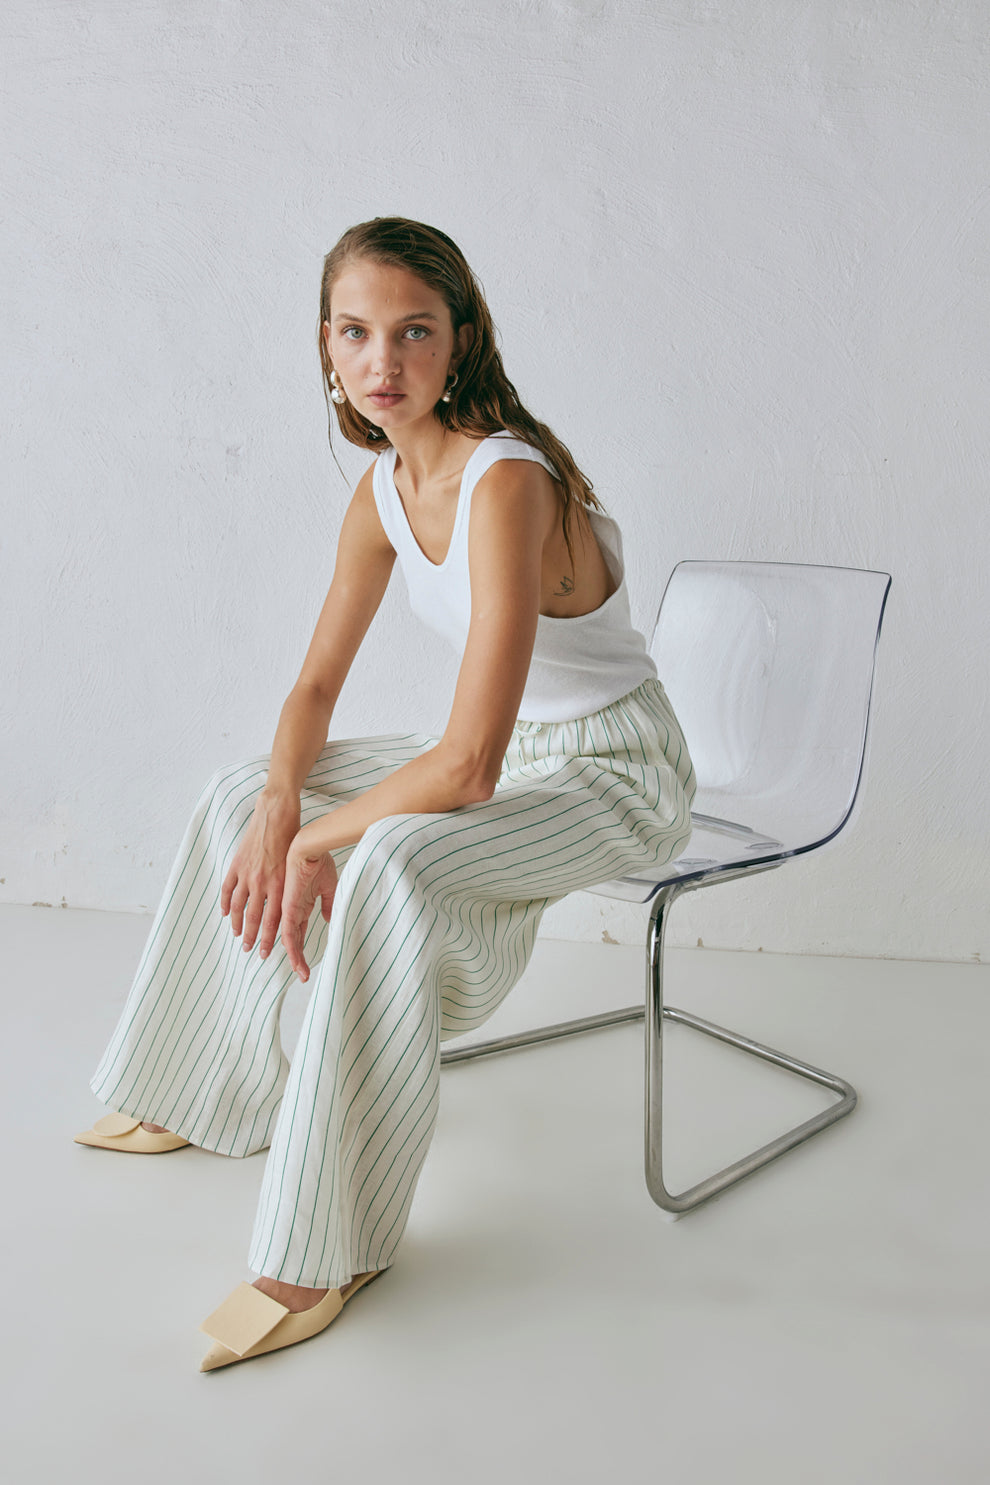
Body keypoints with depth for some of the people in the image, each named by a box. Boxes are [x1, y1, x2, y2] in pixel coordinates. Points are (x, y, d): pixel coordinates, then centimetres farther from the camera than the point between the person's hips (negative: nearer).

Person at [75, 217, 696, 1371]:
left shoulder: (505, 482, -29)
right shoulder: (384, 487, -2)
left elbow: (466, 766, -33)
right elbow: (316, 684, 4)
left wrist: (316, 838, -20)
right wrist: (279, 807, -15)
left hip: (613, 773, -8)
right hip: (509, 750, 8)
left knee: (392, 865, -34)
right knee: (238, 794, 7)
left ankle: (333, 1245, -18)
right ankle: (216, 1093, 21)